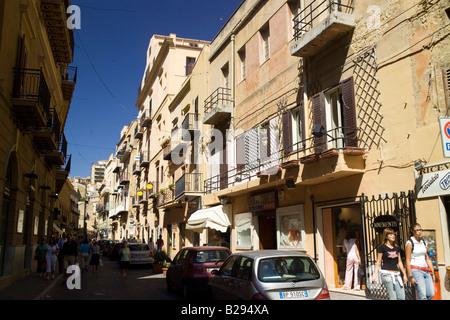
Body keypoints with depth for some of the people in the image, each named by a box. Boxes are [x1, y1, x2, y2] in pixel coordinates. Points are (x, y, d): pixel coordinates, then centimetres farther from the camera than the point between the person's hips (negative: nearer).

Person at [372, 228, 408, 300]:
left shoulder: (397, 248, 14)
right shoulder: (382, 247, -2)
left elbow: (399, 262, 19)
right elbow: (378, 262, -1)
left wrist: (404, 275, 19)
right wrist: (375, 275, -7)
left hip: (397, 274, 6)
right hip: (387, 274, -6)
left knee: (402, 297, 0)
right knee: (393, 298, -8)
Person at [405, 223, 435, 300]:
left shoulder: (423, 242, 14)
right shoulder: (410, 243, -5)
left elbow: (428, 259, 18)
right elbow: (408, 261, -9)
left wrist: (432, 272, 12)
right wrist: (410, 276, -13)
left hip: (426, 271, 7)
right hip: (416, 270, -7)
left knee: (431, 294, -2)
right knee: (423, 296, -13)